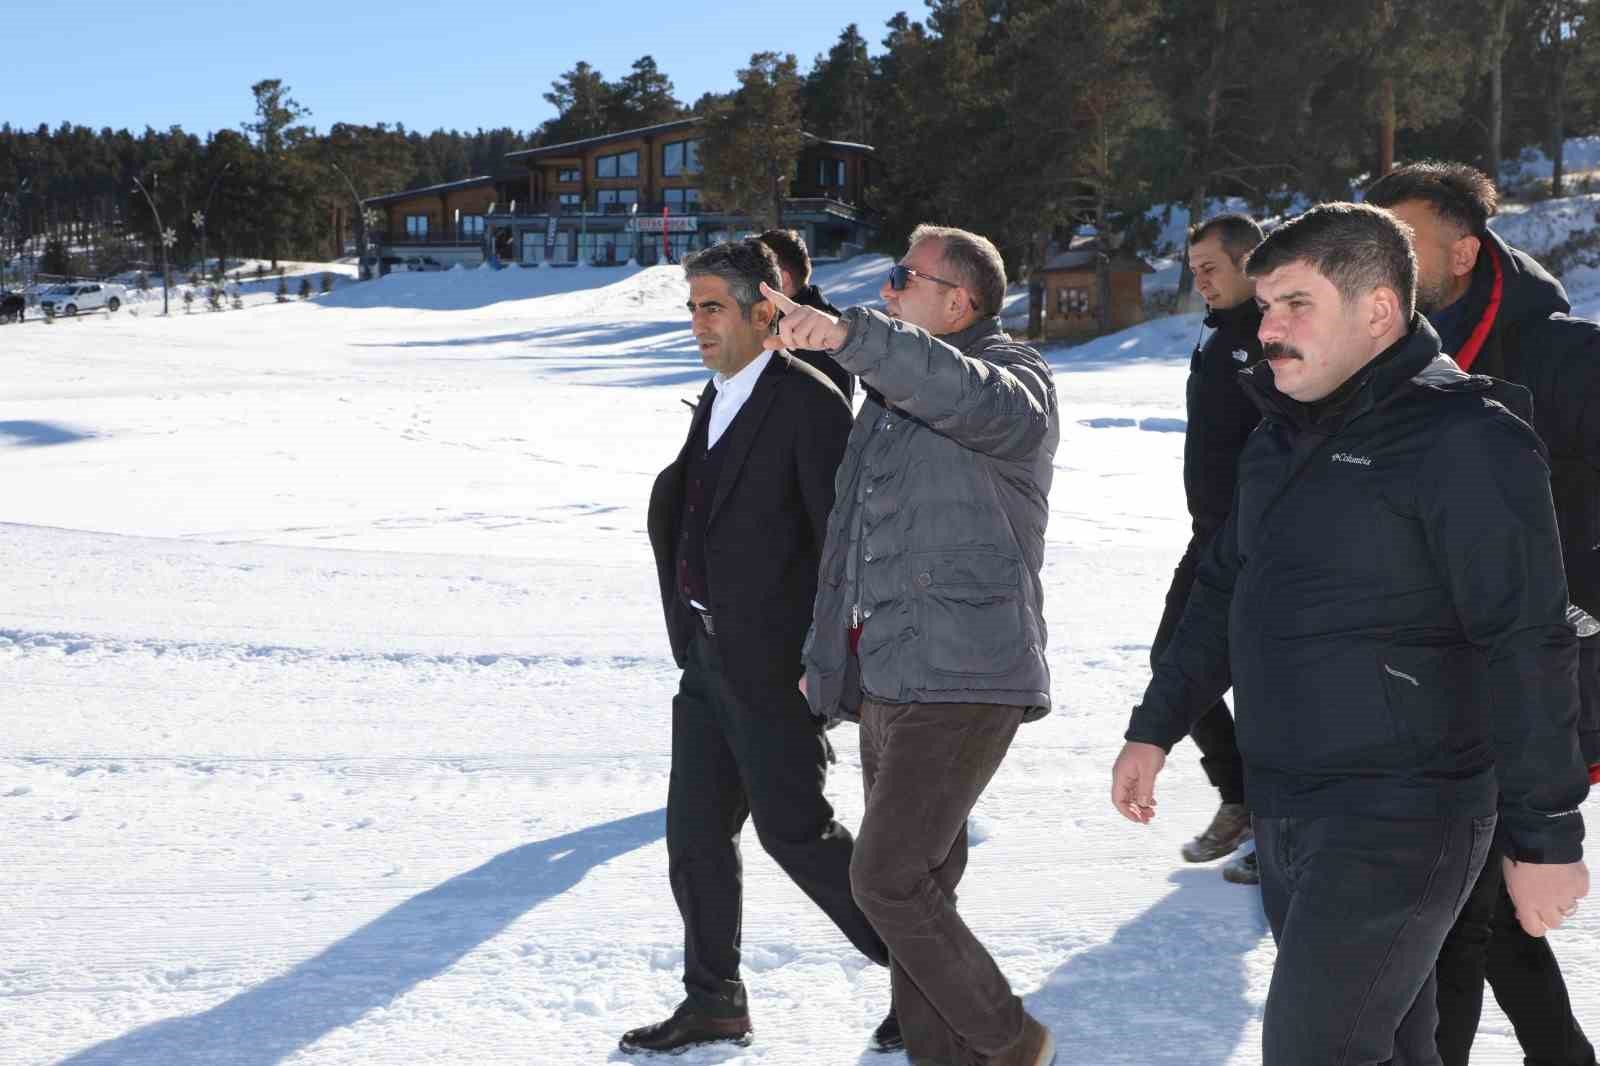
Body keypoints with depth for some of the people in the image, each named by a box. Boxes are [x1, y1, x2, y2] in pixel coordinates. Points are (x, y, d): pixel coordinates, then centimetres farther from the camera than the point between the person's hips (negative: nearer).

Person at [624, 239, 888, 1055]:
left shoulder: (809, 404, -14)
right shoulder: (715, 401, 13)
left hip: (773, 662, -9)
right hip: (709, 656, 9)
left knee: (792, 828, -3)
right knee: (694, 829, 11)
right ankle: (713, 1002, 24)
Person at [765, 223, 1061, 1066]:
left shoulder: (1010, 372, -7)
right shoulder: (892, 396, 20)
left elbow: (989, 406, -34)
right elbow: (852, 538, 25)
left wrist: (851, 334, -44)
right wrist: (824, 654, 23)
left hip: (962, 679, -9)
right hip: (888, 679, 9)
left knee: (887, 878, -12)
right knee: (915, 883, 12)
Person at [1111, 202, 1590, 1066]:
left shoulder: (1465, 441, -15)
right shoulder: (1283, 437, 12)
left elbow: (1527, 649, -17)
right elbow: (1224, 591, 22)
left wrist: (1544, 835, -16)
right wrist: (1155, 729, 20)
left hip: (1398, 822, -8)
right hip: (1287, 814, 8)